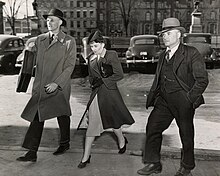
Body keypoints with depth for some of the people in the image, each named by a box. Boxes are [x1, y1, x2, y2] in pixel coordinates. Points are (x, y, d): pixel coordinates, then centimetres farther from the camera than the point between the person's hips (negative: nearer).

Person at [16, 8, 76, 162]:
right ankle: (32, 153, 9)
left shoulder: (69, 41, -4)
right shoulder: (40, 40, 10)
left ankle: (65, 143, 36)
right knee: (36, 118, 2)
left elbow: (70, 66, -10)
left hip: (59, 88, -3)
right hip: (40, 87, 4)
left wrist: (56, 83, -17)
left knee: (62, 116, 12)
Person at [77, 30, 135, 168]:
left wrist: (103, 81, -14)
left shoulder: (111, 55, -6)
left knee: (113, 121, 11)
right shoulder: (91, 58, 10)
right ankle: (86, 157, 8)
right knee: (92, 124, 1)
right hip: (96, 93, 4)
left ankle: (122, 141, 43)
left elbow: (119, 75, -10)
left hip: (110, 92, -4)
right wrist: (94, 82, -4)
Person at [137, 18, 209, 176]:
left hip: (183, 102, -5)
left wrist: (190, 99, -14)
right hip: (164, 101, 6)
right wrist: (152, 97, 8)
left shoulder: (191, 53, -7)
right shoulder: (163, 56, 13)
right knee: (152, 127, 1)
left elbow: (202, 80, -9)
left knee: (186, 135, 8)